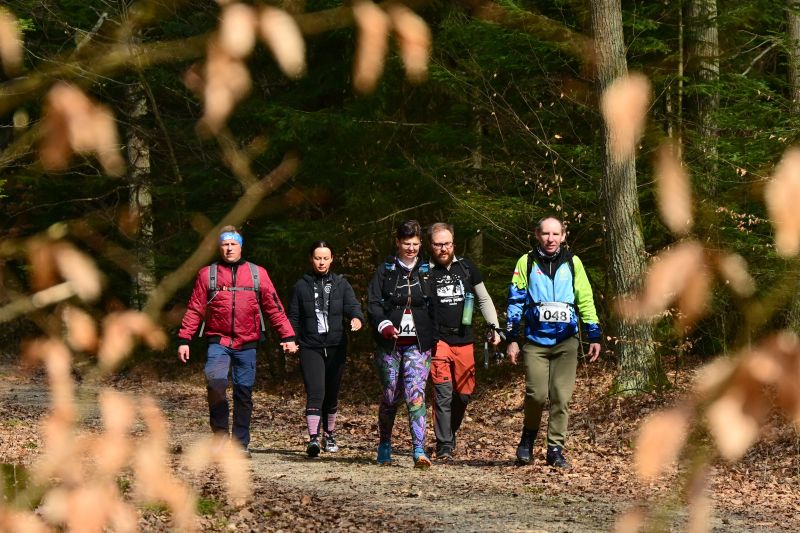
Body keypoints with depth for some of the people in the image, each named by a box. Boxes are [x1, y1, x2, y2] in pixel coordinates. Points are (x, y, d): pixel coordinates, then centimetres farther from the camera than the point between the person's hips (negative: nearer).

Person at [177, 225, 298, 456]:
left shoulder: (258, 274, 8)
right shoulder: (207, 274, 6)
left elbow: (274, 307, 8)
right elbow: (194, 309, 6)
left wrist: (288, 336, 1)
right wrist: (184, 339, -1)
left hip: (246, 345, 2)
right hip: (218, 342, -2)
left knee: (244, 394, 4)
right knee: (215, 382, -24)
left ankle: (241, 444, 14)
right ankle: (220, 434, -9)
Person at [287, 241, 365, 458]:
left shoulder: (341, 284, 8)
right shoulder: (302, 286, 6)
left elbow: (352, 305, -5)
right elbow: (294, 317, 7)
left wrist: (357, 318, -28)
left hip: (336, 346, 2)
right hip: (310, 348, -2)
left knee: (332, 394, 11)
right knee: (315, 392, -17)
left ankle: (329, 436, 27)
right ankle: (313, 438, -23)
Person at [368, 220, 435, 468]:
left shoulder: (427, 271, 9)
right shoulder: (385, 270, 5)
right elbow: (373, 303, -2)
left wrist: (433, 336, 7)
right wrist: (384, 326, -18)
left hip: (418, 345, 0)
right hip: (389, 343, 0)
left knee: (415, 394, -15)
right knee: (390, 396, 6)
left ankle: (419, 450, -21)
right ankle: (384, 445, 26)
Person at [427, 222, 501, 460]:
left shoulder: (466, 267, 8)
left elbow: (484, 299, 16)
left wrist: (494, 327, 9)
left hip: (464, 340, 4)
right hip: (437, 340, -4)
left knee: (464, 392, 7)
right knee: (443, 392, -13)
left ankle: (450, 432, 29)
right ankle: (444, 445, -12)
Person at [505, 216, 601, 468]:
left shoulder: (572, 263, 8)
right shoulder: (526, 263, 5)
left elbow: (585, 300, 9)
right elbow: (515, 302, 6)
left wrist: (594, 337, 5)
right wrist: (512, 339, 2)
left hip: (566, 342, 1)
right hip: (535, 341, -1)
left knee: (561, 397, -2)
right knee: (537, 394, -10)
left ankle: (556, 449, 6)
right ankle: (528, 437, 15)